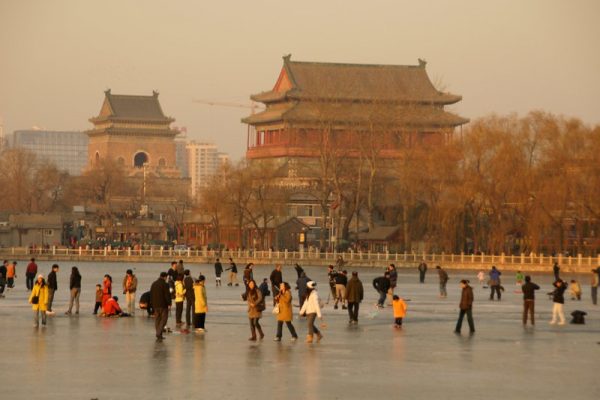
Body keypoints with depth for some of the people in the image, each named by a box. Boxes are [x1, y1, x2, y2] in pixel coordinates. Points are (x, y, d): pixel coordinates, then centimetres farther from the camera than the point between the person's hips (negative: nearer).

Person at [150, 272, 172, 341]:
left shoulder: (153, 284, 11)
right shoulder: (165, 284, -12)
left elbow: (151, 295, 17)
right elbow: (167, 295, -15)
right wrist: (169, 304, -9)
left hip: (155, 305, 7)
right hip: (163, 305, -7)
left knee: (157, 319, 13)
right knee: (163, 319, -3)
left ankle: (159, 335, 15)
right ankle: (159, 334, -17)